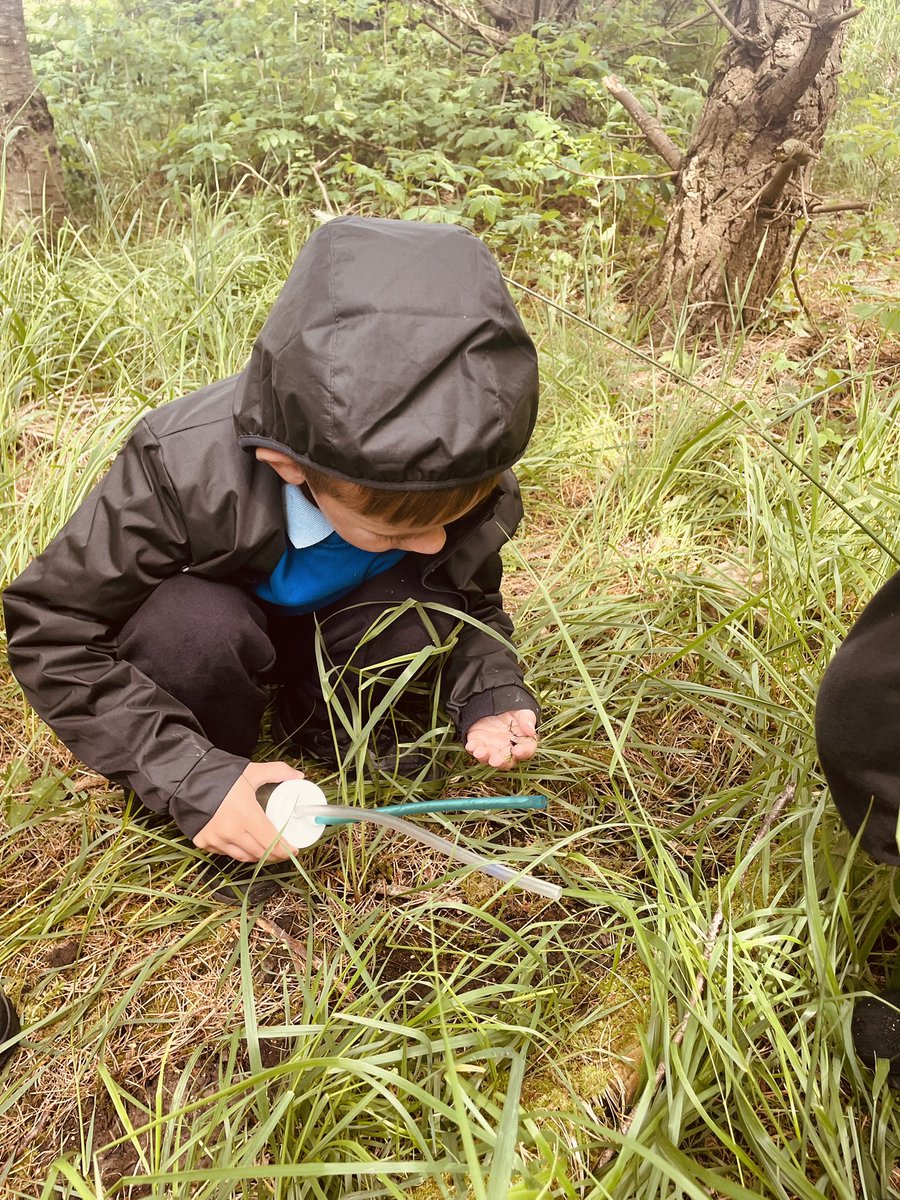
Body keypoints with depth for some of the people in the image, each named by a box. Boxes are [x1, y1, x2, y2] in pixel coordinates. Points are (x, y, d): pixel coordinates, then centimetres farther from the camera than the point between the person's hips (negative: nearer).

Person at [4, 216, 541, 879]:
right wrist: (189, 776, -35)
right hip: (211, 621, -3)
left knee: (420, 607, -28)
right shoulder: (183, 469, -38)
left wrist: (491, 693, -24)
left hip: (328, 634, 3)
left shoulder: (468, 482, -24)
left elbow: (473, 606, -4)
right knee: (195, 624, -37)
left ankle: (326, 724, 2)